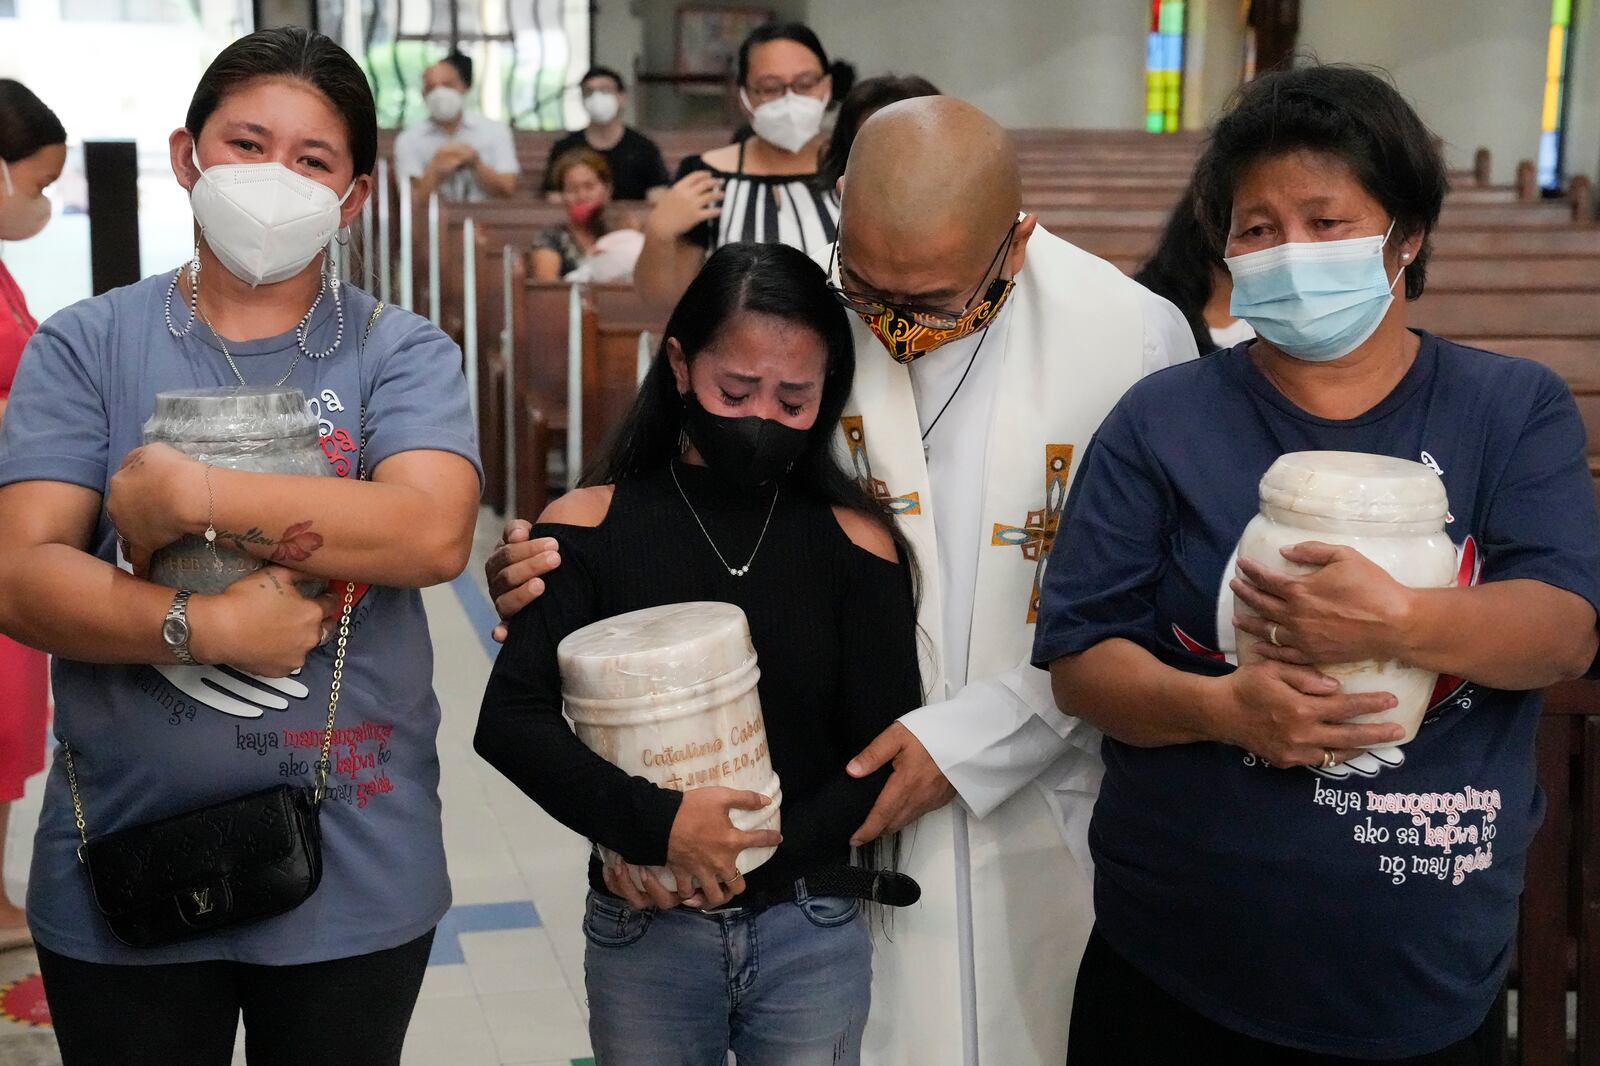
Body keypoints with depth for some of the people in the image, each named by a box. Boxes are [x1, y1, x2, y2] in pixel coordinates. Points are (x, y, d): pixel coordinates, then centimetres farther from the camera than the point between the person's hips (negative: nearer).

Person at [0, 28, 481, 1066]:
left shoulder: (401, 351, -2)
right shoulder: (87, 346, 0)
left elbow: (435, 533, -20)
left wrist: (191, 493, -20)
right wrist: (203, 627, -24)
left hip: (354, 877, 0)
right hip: (124, 868, 1)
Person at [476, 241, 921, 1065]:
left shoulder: (855, 542, -5)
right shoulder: (593, 527, -6)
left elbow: (885, 759, -5)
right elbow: (508, 719, -13)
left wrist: (745, 857, -15)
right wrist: (658, 824, -24)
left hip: (812, 934, 0)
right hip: (644, 933, 0)